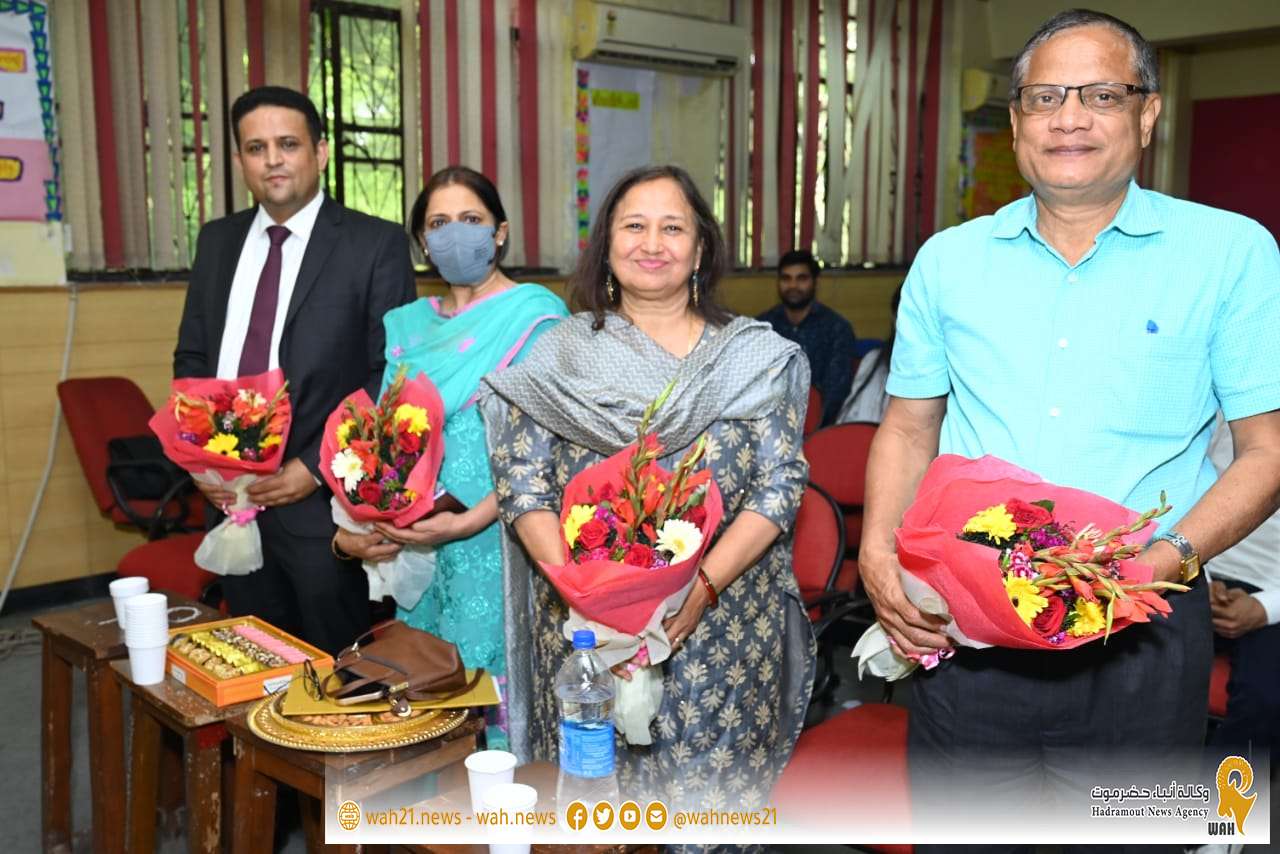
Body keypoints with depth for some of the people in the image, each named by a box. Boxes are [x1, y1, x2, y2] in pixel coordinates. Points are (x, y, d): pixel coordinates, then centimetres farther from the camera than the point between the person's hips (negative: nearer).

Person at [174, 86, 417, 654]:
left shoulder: (376, 244, -5)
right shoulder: (217, 240, 12)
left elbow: (389, 374, -9)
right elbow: (191, 358, 15)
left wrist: (317, 467, -14)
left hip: (321, 500, -5)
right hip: (229, 496, 5)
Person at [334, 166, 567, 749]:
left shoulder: (535, 315, -5)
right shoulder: (404, 325, 13)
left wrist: (470, 522, -20)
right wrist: (352, 529, -1)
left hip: (497, 543, -5)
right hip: (416, 547, 6)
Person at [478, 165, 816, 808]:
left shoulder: (757, 356, 3)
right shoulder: (559, 354, 4)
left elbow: (780, 487, -4)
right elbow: (524, 488, -2)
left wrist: (701, 587, -16)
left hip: (724, 633, 0)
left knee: (712, 800, 7)